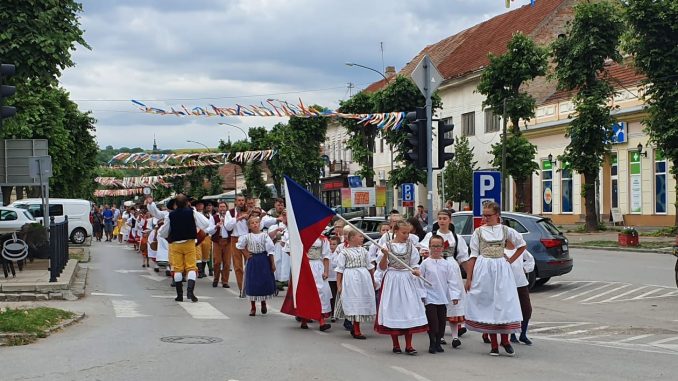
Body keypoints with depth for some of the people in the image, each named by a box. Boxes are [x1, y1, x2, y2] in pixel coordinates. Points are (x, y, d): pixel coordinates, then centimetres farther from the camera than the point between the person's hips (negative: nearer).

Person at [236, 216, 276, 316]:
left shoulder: (264, 236, -6)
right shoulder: (247, 237, -3)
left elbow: (270, 250, -6)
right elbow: (240, 245, 13)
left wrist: (273, 263, -7)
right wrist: (246, 254, 6)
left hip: (264, 260, -1)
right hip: (252, 261, 1)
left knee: (265, 281, 4)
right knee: (252, 283, 2)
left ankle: (263, 303, 28)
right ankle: (253, 307, 12)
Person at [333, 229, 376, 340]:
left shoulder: (363, 250, 12)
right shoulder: (344, 252, -4)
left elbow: (369, 266, 18)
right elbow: (340, 269, -5)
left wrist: (373, 281, 20)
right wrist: (339, 284, -9)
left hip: (364, 277, 6)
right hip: (351, 278, -5)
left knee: (363, 302, 6)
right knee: (354, 302, -5)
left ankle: (354, 328, 20)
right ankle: (356, 331, 1)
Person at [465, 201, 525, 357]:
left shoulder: (505, 230, 5)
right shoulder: (479, 232, 3)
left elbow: (522, 245, 17)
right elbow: (473, 256, 2)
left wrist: (511, 260, 6)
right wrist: (469, 278, -2)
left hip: (501, 269, 0)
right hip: (483, 269, 0)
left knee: (504, 302, -4)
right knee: (487, 303, 0)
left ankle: (505, 340, 11)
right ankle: (493, 344, 6)